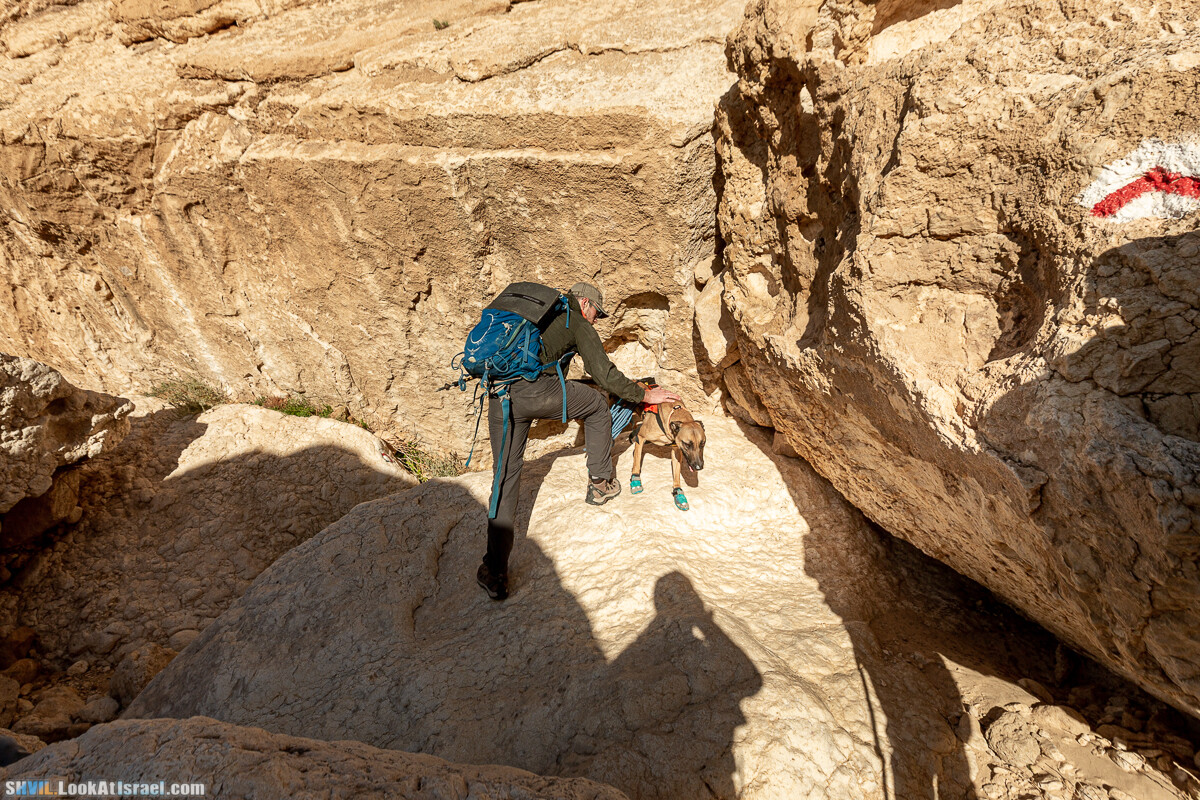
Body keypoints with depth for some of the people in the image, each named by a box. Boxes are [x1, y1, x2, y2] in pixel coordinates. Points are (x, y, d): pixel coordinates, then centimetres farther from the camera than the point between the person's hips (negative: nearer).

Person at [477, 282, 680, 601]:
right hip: (537, 390, -6)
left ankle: (495, 573, 9)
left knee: (505, 477, 11)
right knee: (598, 407, 22)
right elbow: (606, 376, 8)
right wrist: (646, 395, 20)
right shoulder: (577, 323, 11)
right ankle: (599, 484, 29)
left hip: (499, 399, 6)